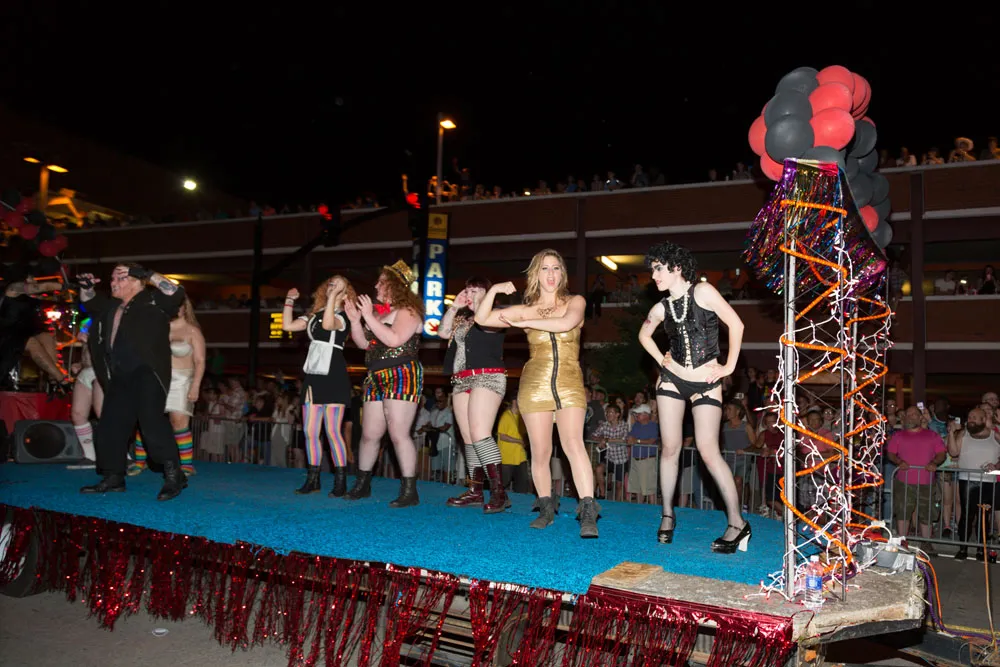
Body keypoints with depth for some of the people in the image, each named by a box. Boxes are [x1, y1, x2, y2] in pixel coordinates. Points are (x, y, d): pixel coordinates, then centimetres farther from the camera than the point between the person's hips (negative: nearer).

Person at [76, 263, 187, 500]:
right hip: (119, 378, 9)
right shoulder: (111, 306, 20)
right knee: (110, 426, 10)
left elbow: (176, 293, -18)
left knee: (152, 421, -19)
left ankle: (173, 475, -16)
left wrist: (149, 275, -18)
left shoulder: (153, 301, -2)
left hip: (146, 374, -9)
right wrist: (86, 286, 17)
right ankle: (113, 477, 21)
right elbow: (89, 303, 37)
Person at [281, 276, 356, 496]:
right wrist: (289, 301, 14)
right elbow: (287, 325, 14)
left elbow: (328, 324, -26)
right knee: (310, 432, 6)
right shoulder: (315, 314, 17)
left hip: (333, 377, -6)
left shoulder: (344, 315, -3)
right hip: (313, 377, 7)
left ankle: (340, 482, -1)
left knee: (332, 431, -8)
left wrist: (334, 296, -22)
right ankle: (313, 479, 16)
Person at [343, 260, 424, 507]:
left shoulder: (407, 310, -6)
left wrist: (369, 317, -16)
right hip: (375, 378, 8)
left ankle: (410, 491, -7)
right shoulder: (378, 311, 17)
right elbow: (363, 343, 16)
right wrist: (354, 319, 3)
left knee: (398, 434, -12)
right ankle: (362, 485, 23)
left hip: (401, 376, -8)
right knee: (369, 434, 10)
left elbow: (394, 339, -21)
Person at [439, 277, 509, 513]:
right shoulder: (462, 318, 21)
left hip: (487, 378, -8)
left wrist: (478, 305, -4)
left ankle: (499, 493, -19)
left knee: (480, 434, -20)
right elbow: (443, 332, 9)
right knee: (468, 438, 6)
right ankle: (475, 491, 11)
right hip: (461, 381, 8)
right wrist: (454, 306, 6)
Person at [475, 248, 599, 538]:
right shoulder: (525, 310, 8)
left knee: (573, 443, -19)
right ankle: (546, 508, 20)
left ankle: (588, 512, -23)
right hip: (534, 386, 2)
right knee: (540, 452, 4)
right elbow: (482, 319, 4)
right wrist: (493, 290, -11)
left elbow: (567, 322, -17)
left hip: (570, 385, -1)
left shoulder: (575, 302, 6)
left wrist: (526, 323, -12)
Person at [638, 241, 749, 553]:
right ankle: (667, 515, 18)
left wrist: (729, 367, -8)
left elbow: (736, 324, -8)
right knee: (670, 449, 4)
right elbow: (644, 334, 23)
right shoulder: (661, 308, 4)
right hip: (672, 379, 4)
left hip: (706, 383, -4)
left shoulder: (702, 292, -9)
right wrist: (661, 360, 9)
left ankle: (737, 522, 0)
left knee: (708, 451, -10)